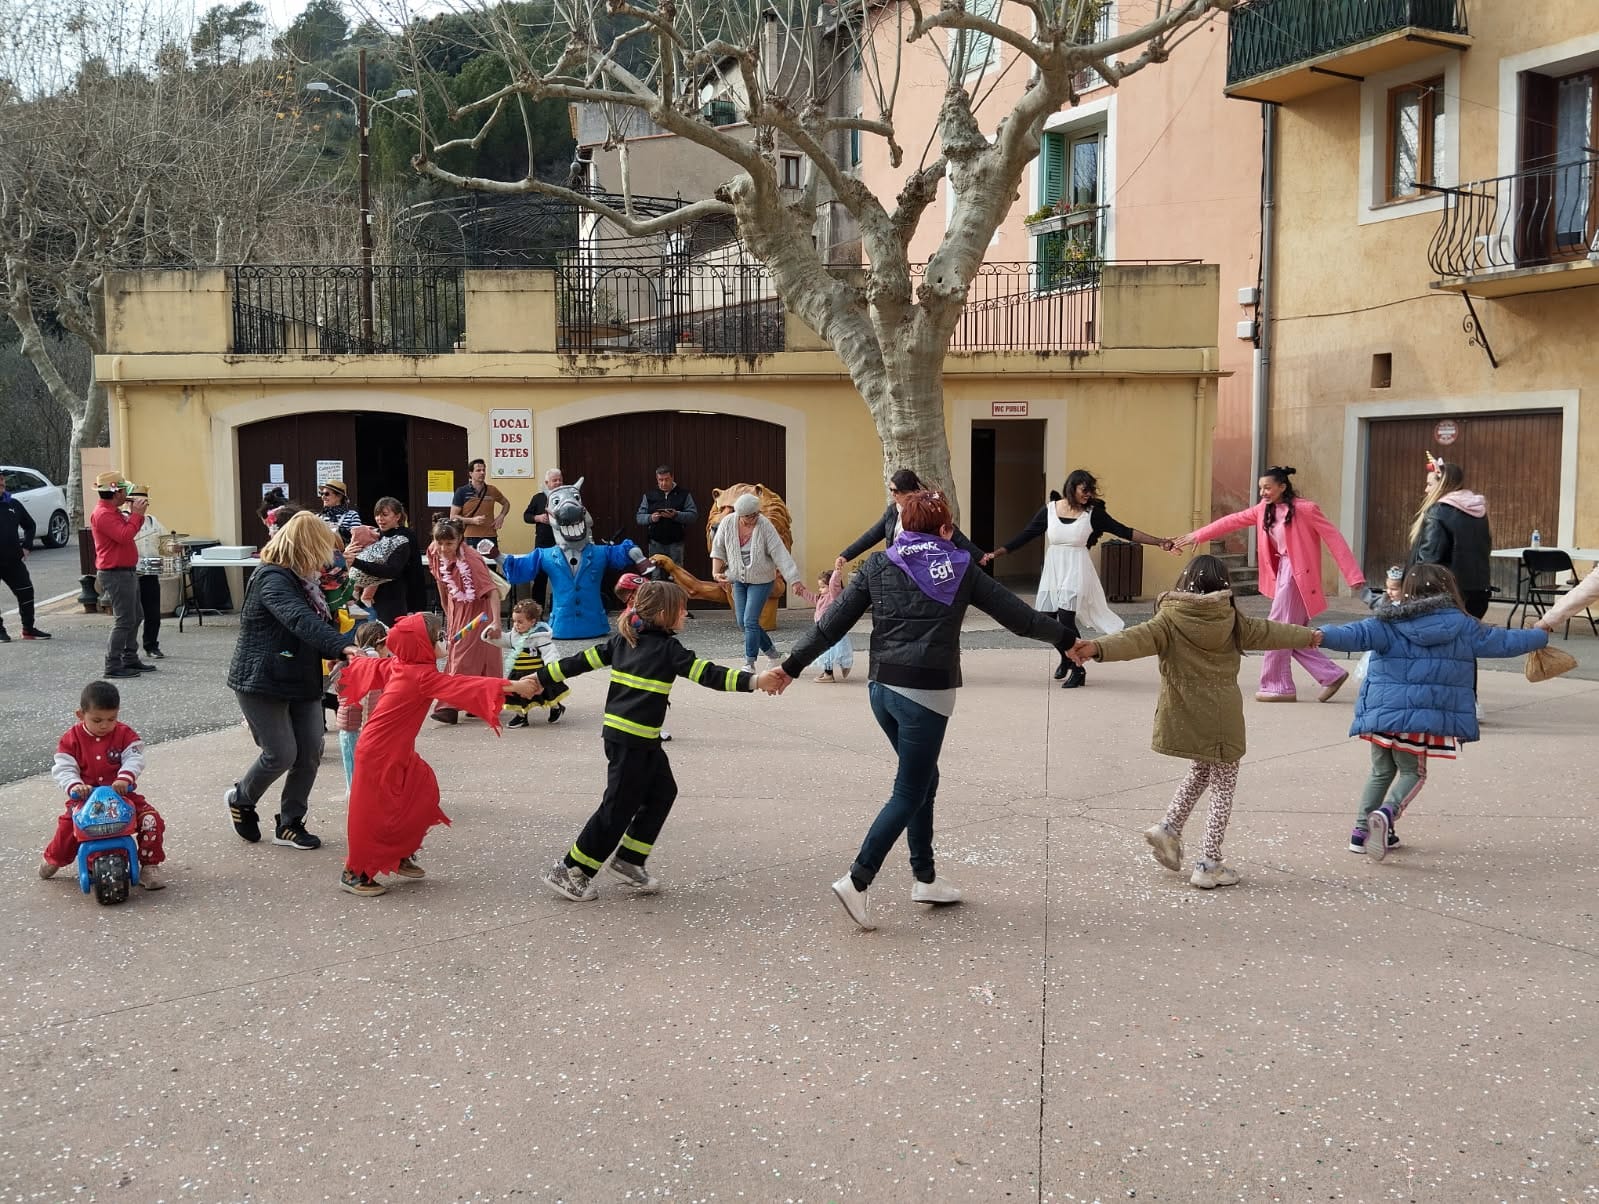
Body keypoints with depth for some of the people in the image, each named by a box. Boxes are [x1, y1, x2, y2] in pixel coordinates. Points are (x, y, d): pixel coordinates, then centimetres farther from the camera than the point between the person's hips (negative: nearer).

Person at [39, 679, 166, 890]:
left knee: (151, 820, -20)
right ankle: (53, 859, 13)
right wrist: (75, 786, -31)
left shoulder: (124, 734, -3)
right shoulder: (73, 738, -3)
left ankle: (149, 865, -5)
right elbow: (63, 768, -9)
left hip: (122, 795, 0)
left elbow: (135, 758, -15)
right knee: (67, 826, -22)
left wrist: (125, 778, -36)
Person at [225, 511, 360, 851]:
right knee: (282, 754, -5)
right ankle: (240, 799, 24)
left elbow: (319, 621, 19)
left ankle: (289, 824, 16)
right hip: (263, 682, -9)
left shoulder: (304, 581, 12)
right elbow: (302, 621, -36)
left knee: (310, 753, 2)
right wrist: (342, 647, -48)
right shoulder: (272, 579, -20)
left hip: (302, 682, 9)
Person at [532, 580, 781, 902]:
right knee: (619, 808, -1)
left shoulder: (623, 640, 10)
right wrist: (754, 681, -22)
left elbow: (582, 660, 11)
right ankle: (568, 872, 4)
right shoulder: (667, 649, -11)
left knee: (662, 792, 14)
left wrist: (541, 679, 17)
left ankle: (629, 861, 18)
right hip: (632, 741, -8)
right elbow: (707, 674, -18)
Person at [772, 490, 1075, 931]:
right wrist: (1066, 640, 22)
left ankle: (925, 878, 25)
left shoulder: (878, 566, 6)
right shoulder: (960, 569, 1)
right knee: (909, 792, 2)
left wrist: (791, 667, 9)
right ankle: (857, 880, -8)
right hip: (928, 693, -5)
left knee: (924, 779, 20)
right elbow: (1016, 613, 8)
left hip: (882, 688, 5)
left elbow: (833, 623, 3)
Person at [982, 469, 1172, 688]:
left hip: (1076, 571, -3)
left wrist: (1159, 542, -9)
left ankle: (1077, 669, 5)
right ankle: (1067, 658, 36)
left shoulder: (1093, 513, -3)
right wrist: (996, 553, -2)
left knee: (1066, 619, -14)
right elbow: (1024, 536, 4)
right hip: (1053, 570, 3)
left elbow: (1124, 531, -3)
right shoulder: (1050, 509, 1)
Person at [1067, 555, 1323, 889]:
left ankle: (1169, 827, 15)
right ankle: (1209, 864, 7)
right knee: (1223, 785, 9)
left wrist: (1098, 648, -37)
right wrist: (1310, 636, 33)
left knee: (1199, 771, 28)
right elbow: (1270, 632, 15)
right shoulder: (1231, 621, 0)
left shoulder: (1171, 620, -4)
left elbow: (1139, 638, -22)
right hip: (1221, 720, -2)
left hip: (1183, 717, 2)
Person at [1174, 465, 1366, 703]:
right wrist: (1197, 536, 7)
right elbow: (1232, 521, 11)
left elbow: (1334, 539, -12)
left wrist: (1354, 577, -15)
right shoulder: (1265, 509, 9)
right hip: (1282, 571, 8)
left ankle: (1278, 686, 6)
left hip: (1298, 574, -8)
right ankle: (1331, 675, 17)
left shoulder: (1305, 509, -12)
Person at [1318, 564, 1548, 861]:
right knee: (1412, 773, 12)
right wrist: (1541, 635, 36)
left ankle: (1362, 831, 14)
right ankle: (1387, 813, -16)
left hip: (1381, 713, 1)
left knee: (1381, 772, 19)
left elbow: (1358, 635, -16)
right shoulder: (1462, 627, 6)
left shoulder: (1389, 625, 2)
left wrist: (1322, 636, -25)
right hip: (1421, 718, -1)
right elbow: (1503, 642, 18)